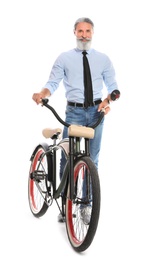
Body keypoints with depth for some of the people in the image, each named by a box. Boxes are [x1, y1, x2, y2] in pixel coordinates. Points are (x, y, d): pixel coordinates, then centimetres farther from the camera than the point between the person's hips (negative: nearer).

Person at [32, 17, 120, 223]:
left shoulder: (103, 59, 7)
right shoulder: (64, 58, 4)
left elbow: (113, 86, 5)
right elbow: (53, 83, -3)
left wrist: (108, 100, -16)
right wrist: (41, 94, -24)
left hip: (96, 112, 1)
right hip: (74, 112, -1)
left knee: (92, 160, 7)